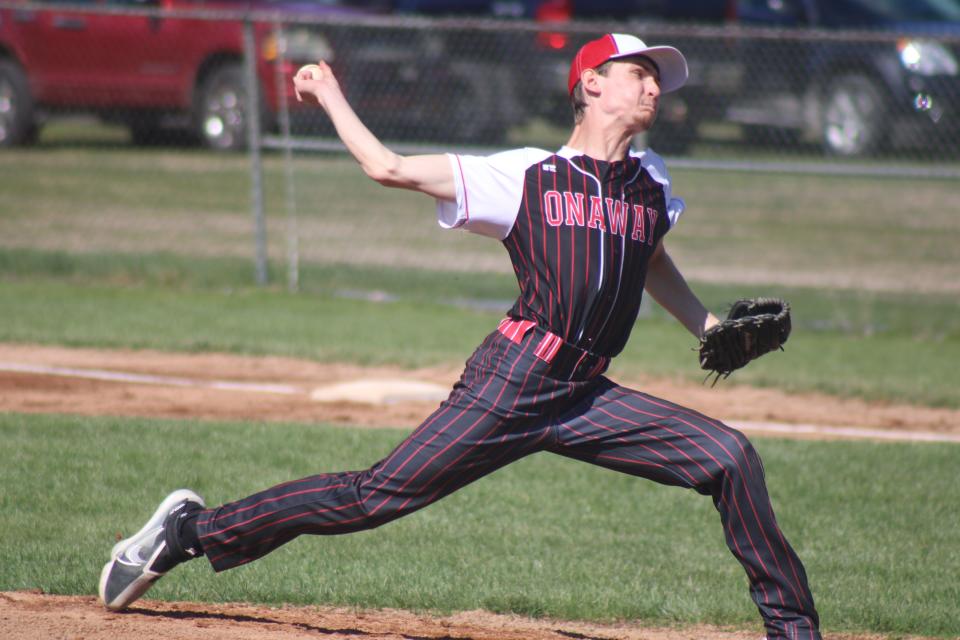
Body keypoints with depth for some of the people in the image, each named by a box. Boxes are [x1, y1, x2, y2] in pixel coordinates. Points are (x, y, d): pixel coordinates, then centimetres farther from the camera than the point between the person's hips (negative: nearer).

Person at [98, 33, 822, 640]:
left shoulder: (651, 184, 17)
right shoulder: (526, 175, 3)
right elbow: (390, 168, 3)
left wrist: (709, 326, 29)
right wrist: (330, 96, 10)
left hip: (589, 397, 4)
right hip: (510, 381, -4)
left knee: (731, 456, -8)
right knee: (381, 494, -10)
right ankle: (195, 529, 2)